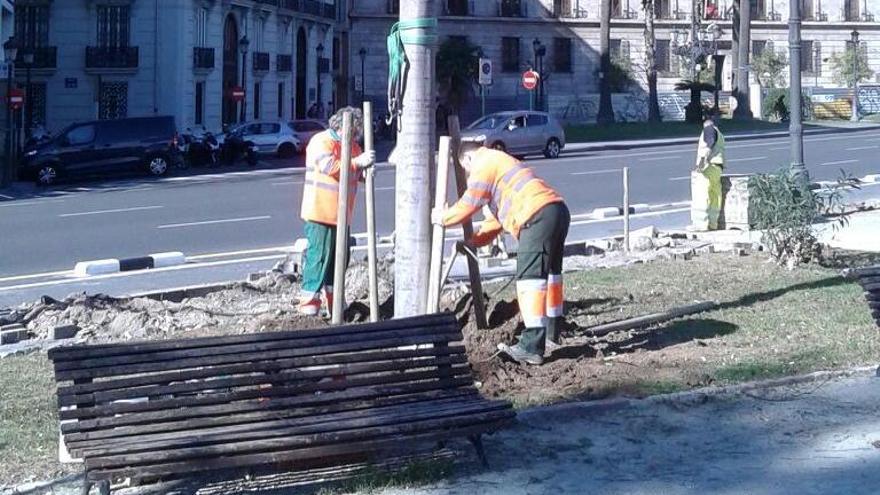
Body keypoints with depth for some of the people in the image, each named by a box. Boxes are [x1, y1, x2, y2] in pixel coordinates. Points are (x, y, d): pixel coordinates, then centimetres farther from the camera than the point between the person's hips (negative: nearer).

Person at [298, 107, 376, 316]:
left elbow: (357, 172, 22)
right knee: (318, 255, -9)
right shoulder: (322, 141, -11)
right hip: (320, 212, -9)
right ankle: (309, 301, -5)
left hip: (341, 213, 9)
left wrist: (366, 168, -1)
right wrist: (358, 162, -26)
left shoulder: (351, 144, 16)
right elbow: (330, 166, -25)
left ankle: (334, 299, 24)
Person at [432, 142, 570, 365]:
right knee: (550, 273, 22)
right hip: (559, 210, 10)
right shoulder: (500, 162, 34)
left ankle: (531, 348, -18)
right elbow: (496, 217, 36)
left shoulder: (484, 164, 3)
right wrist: (473, 242, 36)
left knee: (530, 277, -13)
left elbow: (468, 205, 0)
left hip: (539, 216, -10)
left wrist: (442, 218, 16)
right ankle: (551, 336, 37)